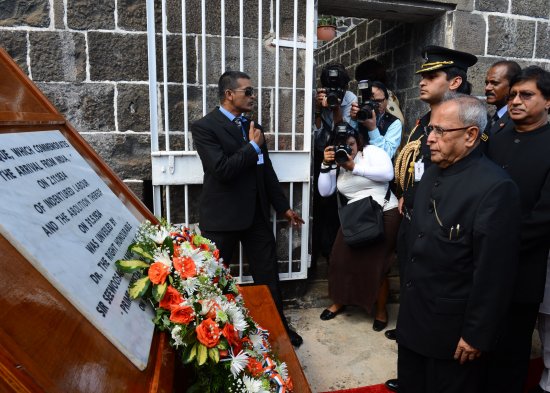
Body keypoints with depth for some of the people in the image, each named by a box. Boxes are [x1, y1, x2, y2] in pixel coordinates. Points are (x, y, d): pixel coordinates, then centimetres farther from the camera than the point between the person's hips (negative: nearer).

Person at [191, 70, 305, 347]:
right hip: (222, 217, -5)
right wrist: (253, 146, -13)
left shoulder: (252, 126, 10)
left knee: (268, 275, 13)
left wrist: (283, 207, 15)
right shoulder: (204, 127, -10)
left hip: (256, 214, 6)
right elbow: (221, 169, -24)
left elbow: (267, 170, 15)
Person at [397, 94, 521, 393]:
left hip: (453, 327, -7)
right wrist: (406, 297, 14)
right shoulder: (433, 173, 5)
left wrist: (477, 334, -15)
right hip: (413, 315, 8)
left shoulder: (495, 187, -21)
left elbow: (494, 271, -20)